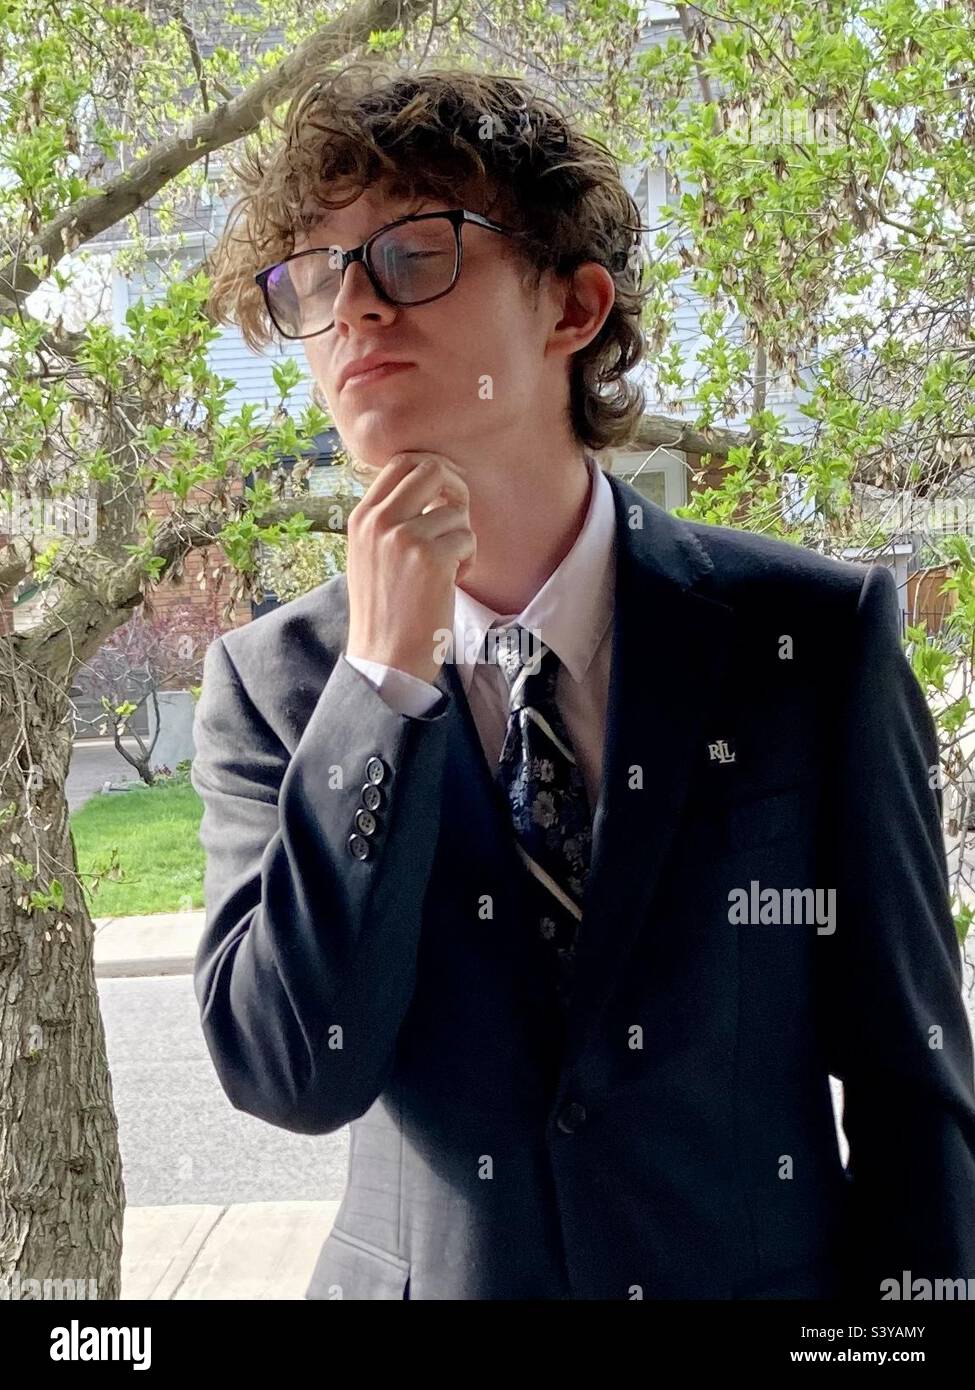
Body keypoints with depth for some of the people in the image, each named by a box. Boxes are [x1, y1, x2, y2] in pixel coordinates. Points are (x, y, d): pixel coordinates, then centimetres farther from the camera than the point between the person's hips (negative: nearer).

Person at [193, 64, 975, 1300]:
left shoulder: (815, 640, -13)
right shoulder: (270, 683, -9)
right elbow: (290, 1074, -19)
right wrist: (383, 676, -25)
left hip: (768, 1273, 0)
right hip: (419, 1270, 1)